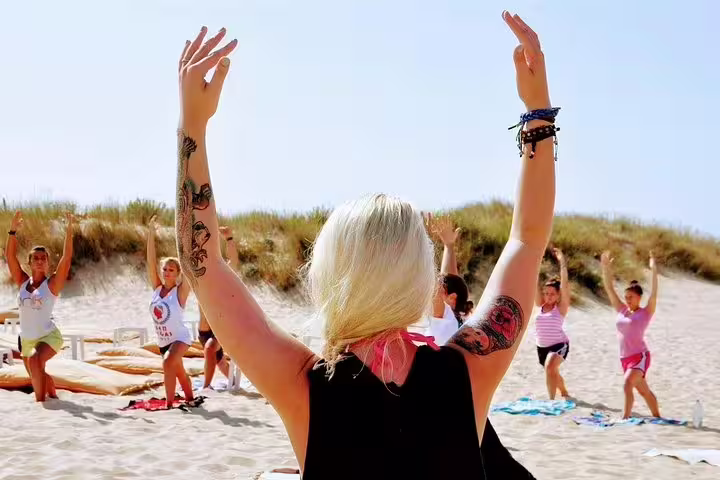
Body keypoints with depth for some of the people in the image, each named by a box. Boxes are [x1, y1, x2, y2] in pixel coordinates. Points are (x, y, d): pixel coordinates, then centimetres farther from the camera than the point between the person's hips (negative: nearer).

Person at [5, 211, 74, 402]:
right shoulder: (22, 282, 1)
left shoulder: (52, 283, -10)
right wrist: (13, 231, -13)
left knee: (35, 360, -34)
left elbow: (66, 259, -20)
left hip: (49, 336, -6)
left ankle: (40, 401, -22)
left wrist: (69, 232, -26)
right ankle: (53, 398, 47)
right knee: (38, 379, 20)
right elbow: (10, 257, -5)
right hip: (26, 339, 6)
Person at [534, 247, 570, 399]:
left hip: (559, 344, -6)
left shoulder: (561, 307, -10)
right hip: (542, 346, 6)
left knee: (549, 367, -30)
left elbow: (564, 284, -19)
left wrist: (562, 263, -23)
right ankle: (564, 393, 50)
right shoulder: (541, 305, 2)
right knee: (552, 372, 23)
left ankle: (551, 399, -27)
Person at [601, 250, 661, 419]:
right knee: (643, 391, 17)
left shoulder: (646, 313, -4)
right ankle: (658, 417, 31)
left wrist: (654, 271, -26)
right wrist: (606, 268, 2)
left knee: (627, 384, -26)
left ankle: (626, 417, -29)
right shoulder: (622, 311, 9)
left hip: (640, 356, -6)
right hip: (625, 358, 6)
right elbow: (609, 289, 8)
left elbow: (654, 294, -18)